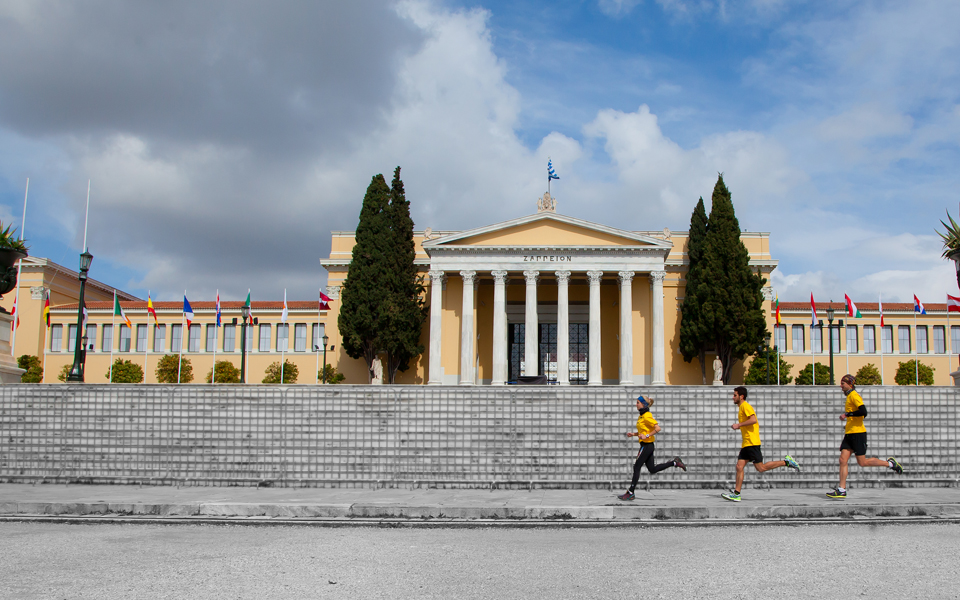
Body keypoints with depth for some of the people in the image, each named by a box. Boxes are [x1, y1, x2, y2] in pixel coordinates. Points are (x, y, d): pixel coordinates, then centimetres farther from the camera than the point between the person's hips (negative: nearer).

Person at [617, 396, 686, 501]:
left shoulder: (647, 416, -15)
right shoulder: (642, 416, 15)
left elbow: (657, 428, -21)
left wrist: (646, 436, -23)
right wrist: (633, 434, 11)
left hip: (647, 445, -10)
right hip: (646, 445, 10)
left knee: (636, 467, -5)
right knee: (652, 469, 11)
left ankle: (630, 493, 0)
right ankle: (675, 462, 15)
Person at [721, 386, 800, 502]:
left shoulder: (745, 406, -8)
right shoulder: (742, 407, 22)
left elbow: (753, 420, -23)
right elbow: (757, 423, 28)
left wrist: (739, 425, -17)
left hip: (752, 443, -10)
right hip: (746, 444, 10)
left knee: (761, 468, -8)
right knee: (739, 467, 2)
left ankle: (786, 462, 3)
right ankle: (736, 494, -1)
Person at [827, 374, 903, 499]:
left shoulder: (854, 395, -11)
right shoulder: (850, 396, 18)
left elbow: (863, 412, -23)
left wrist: (847, 414, -19)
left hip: (858, 433, -9)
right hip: (849, 434, 9)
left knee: (862, 462, -5)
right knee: (843, 460, -2)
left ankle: (889, 463, 14)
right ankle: (841, 490, -4)